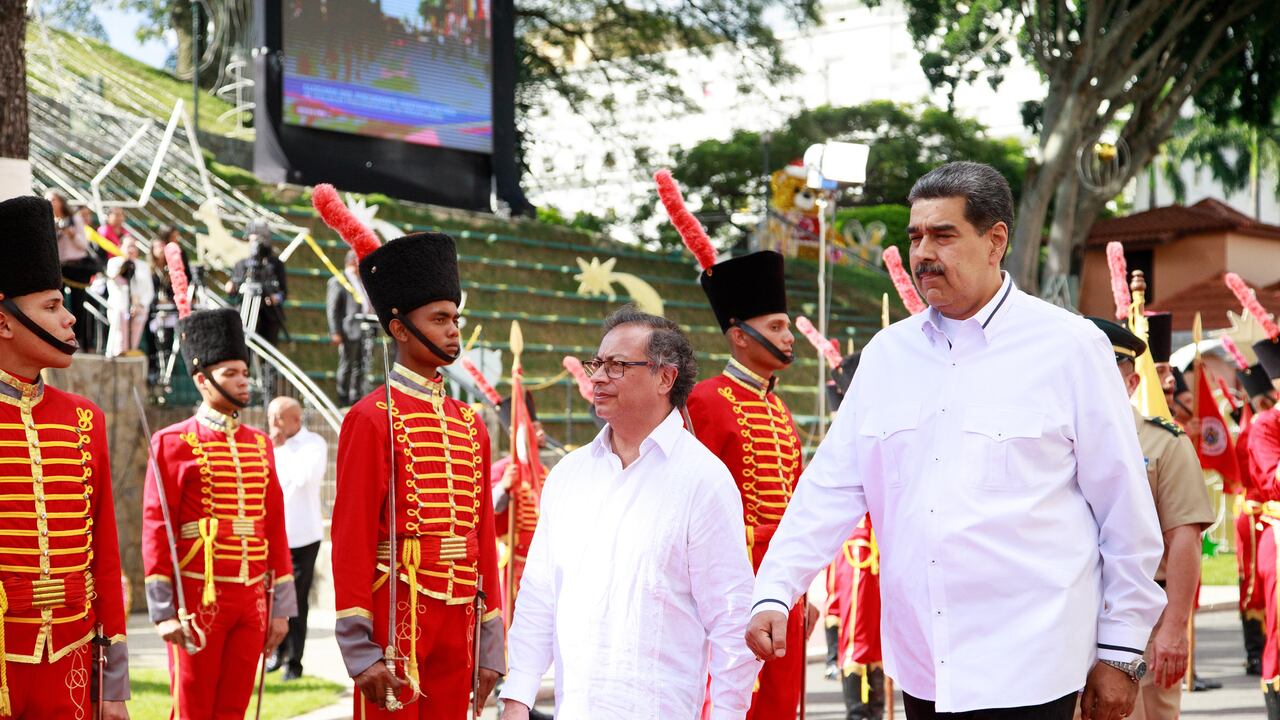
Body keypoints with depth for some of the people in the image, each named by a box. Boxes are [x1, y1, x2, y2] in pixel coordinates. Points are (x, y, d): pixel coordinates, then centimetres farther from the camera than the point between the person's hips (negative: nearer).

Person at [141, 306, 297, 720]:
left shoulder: (260, 444, 13)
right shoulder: (173, 444, -3)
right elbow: (156, 531, -6)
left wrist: (282, 606, 11)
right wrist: (163, 612, -11)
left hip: (252, 600, 5)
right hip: (198, 599, -5)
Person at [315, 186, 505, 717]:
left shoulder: (470, 424, 14)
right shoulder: (372, 419, -6)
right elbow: (351, 537, -10)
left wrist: (491, 646, 12)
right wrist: (361, 653, -16)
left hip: (457, 627, 6)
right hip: (397, 625, -6)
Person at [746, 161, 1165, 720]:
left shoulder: (1069, 347, -3)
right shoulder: (887, 353, 10)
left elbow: (1126, 511, -1)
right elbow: (829, 489, 10)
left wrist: (1120, 653, -1)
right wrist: (774, 594, -2)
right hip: (919, 665, 4)